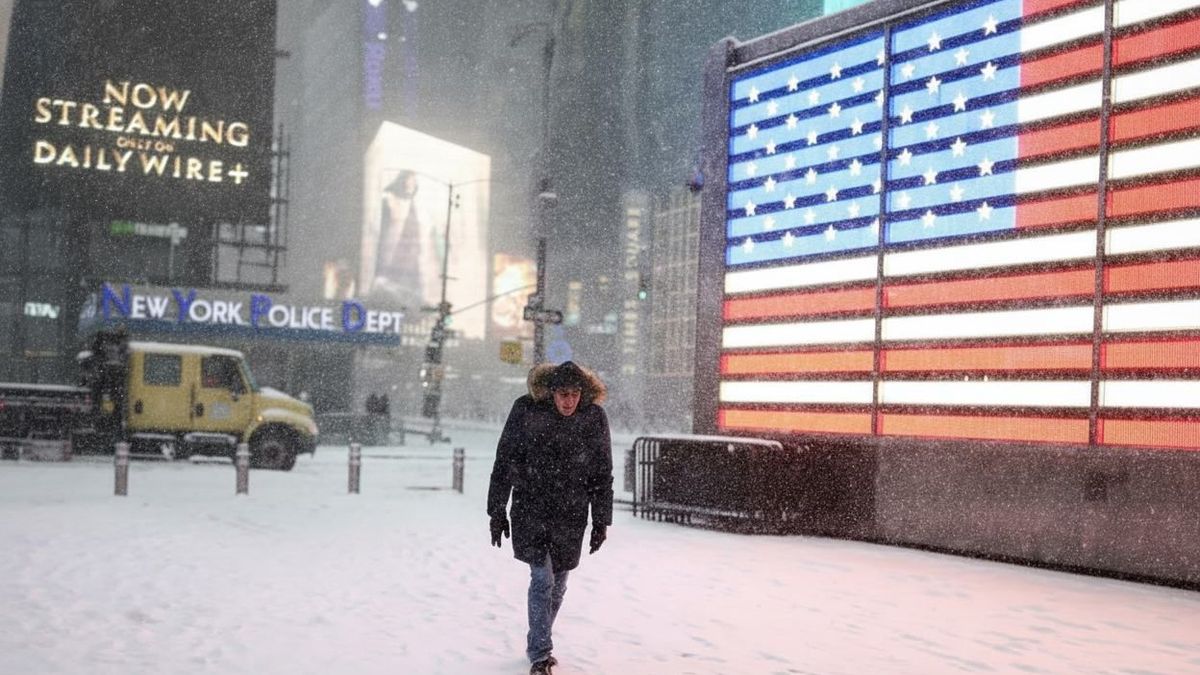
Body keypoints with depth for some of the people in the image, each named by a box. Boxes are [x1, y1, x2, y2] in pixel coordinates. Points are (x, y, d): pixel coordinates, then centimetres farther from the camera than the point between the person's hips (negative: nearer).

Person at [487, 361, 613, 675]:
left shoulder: (594, 417, -7)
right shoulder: (526, 410, -12)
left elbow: (602, 473, 2)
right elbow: (504, 462, -3)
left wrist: (601, 521, 3)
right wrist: (497, 511, -2)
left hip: (571, 515, 2)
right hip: (531, 511, -2)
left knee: (557, 584, 10)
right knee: (542, 578, -10)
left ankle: (538, 644, 30)